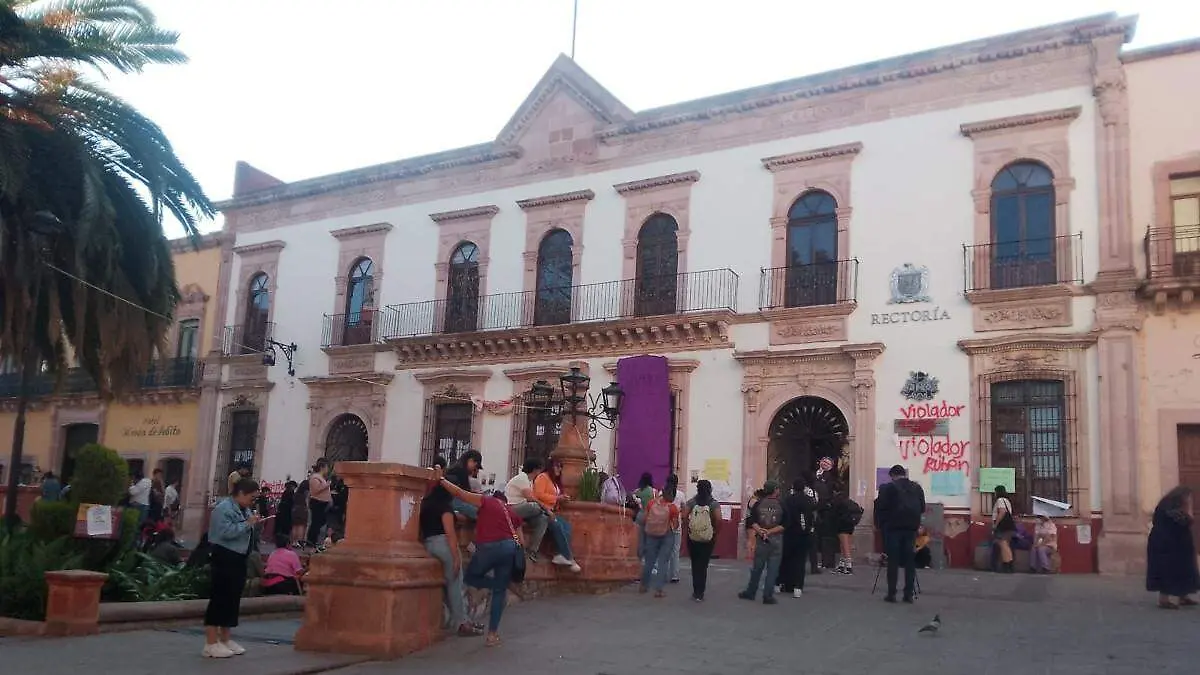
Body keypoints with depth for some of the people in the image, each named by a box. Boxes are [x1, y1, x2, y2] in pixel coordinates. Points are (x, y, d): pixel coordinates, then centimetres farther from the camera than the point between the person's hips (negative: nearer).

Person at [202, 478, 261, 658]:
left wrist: (252, 524, 4)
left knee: (233, 598, 13)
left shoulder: (244, 509, 14)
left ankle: (225, 639, 21)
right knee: (219, 598, -7)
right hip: (224, 557, -10)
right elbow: (226, 532, -28)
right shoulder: (223, 508, -15)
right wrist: (248, 524, -21)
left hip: (238, 558, 10)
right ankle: (211, 643, -3)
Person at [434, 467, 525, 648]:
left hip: (489, 547, -4)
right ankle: (492, 634, 9)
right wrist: (516, 556, 26)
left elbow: (459, 493, 7)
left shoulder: (486, 501, 13)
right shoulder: (513, 513, 24)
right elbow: (521, 541, 16)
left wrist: (441, 479, 14)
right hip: (510, 547, 4)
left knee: (469, 577, 21)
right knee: (499, 591, 11)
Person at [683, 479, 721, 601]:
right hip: (708, 539, -1)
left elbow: (684, 517, -10)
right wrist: (716, 531, 1)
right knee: (703, 566, 7)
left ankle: (696, 592, 18)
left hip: (692, 538, 1)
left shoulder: (691, 502, -1)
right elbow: (718, 519, -14)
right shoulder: (714, 503, -4)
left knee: (695, 565, 15)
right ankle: (699, 593, 8)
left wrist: (686, 530, 2)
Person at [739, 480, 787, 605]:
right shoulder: (781, 506, -5)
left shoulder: (758, 504, 0)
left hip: (761, 540, 2)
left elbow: (751, 521, -6)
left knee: (757, 567, 13)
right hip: (776, 541, -2)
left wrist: (760, 530, -10)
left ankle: (750, 592, 22)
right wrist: (770, 532, -10)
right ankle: (768, 596, 3)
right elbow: (784, 525, -9)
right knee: (772, 569, 3)